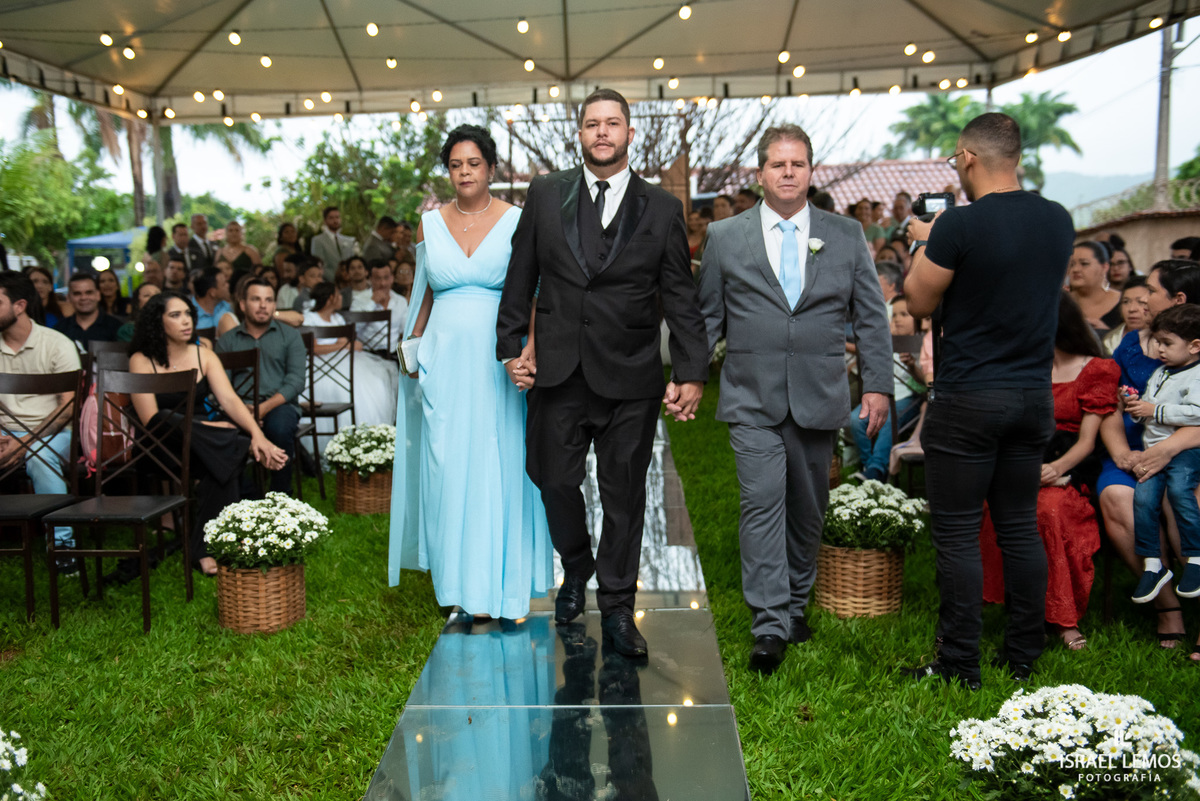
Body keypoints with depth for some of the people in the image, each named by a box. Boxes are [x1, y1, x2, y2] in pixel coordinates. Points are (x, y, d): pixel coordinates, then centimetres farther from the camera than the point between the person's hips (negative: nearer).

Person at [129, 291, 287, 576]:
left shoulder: (203, 355, 9)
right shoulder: (142, 360, -2)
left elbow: (229, 399, -5)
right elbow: (151, 420, -8)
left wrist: (257, 434, -22)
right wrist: (201, 426, -16)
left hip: (211, 438, 4)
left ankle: (203, 547, -25)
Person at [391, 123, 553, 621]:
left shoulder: (517, 222, 1)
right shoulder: (430, 224, 10)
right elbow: (425, 295, 17)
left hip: (499, 362, -2)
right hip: (445, 360, 3)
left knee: (502, 467, 1)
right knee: (449, 468, 4)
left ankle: (504, 586, 14)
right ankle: (463, 584, 17)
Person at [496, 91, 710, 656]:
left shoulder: (663, 210, 4)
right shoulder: (545, 194, 7)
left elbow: (680, 299, 2)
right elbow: (520, 278, 9)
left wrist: (691, 372, -6)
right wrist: (512, 347, 3)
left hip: (630, 378, -1)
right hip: (557, 372, 1)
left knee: (624, 495, 6)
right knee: (556, 481, 6)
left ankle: (617, 608, 21)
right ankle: (576, 570, 36)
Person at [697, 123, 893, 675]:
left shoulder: (847, 236, 8)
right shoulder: (725, 237, 5)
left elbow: (871, 316, 8)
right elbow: (707, 316, 7)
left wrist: (878, 384, 2)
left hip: (819, 399, 2)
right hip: (752, 400, -2)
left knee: (808, 507, 11)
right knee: (763, 502, -10)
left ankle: (796, 603, 30)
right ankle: (769, 626, -5)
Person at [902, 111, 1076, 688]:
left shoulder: (959, 225, -15)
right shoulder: (1058, 220, 5)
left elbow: (920, 302, -4)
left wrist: (925, 244, 11)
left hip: (967, 401, -6)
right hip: (1035, 395, 7)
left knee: (958, 533, 1)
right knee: (1020, 527, 14)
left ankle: (959, 666, 9)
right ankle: (1023, 656, 24)